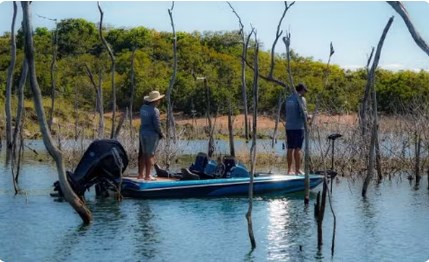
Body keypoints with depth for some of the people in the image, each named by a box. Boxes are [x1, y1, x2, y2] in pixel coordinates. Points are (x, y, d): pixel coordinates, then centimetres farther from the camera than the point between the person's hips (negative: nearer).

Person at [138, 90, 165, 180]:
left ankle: (140, 174, 20)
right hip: (152, 134, -7)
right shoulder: (154, 110, -16)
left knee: (143, 155, 14)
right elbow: (157, 125, -17)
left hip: (142, 133, 7)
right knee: (150, 155, 0)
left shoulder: (143, 108, 6)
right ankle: (147, 176, 2)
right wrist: (161, 134, -1)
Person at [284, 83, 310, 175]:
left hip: (289, 127, 6)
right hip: (298, 127, -6)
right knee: (297, 149, -3)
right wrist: (307, 118, 6)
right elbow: (303, 113, -15)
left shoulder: (288, 98, 14)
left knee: (290, 148, 9)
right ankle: (298, 170, 0)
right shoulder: (301, 98, -8)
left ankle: (289, 170, 12)